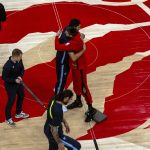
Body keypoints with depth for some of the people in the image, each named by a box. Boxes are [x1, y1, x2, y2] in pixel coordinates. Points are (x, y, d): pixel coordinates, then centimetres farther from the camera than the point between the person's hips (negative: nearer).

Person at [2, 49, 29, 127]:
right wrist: (14, 80, -26)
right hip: (10, 85, -8)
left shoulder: (19, 60, -14)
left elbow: (22, 69, 2)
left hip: (18, 82, 8)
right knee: (11, 101, 2)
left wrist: (20, 76, -17)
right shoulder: (7, 66, -33)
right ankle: (8, 118, 23)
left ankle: (18, 113, 46)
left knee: (21, 96, 23)